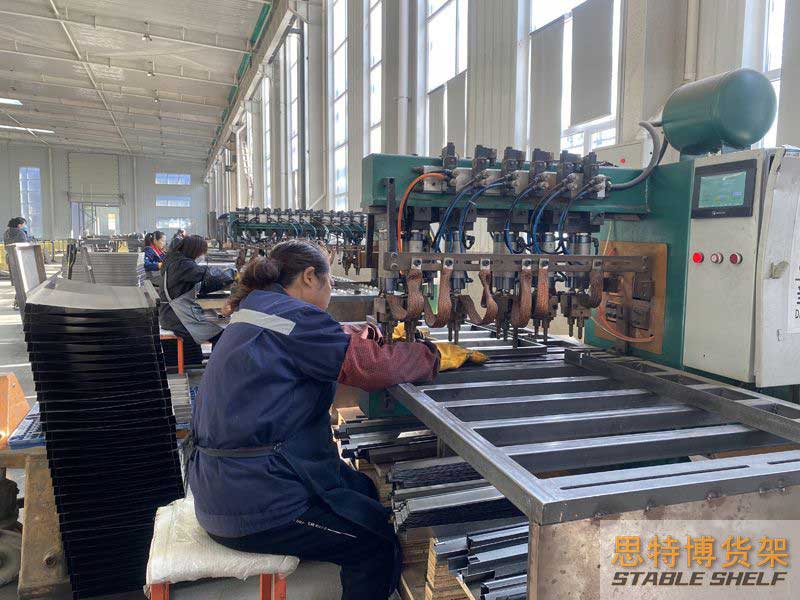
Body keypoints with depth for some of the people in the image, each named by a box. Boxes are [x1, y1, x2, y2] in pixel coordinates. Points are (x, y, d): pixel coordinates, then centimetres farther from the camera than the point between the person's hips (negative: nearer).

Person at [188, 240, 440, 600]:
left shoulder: (254, 313, 11)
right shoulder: (292, 316, -19)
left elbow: (322, 352, 19)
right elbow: (374, 366, -20)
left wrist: (353, 336, 3)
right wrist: (429, 354, -5)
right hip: (254, 506, -10)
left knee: (365, 490, 20)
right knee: (380, 543, 2)